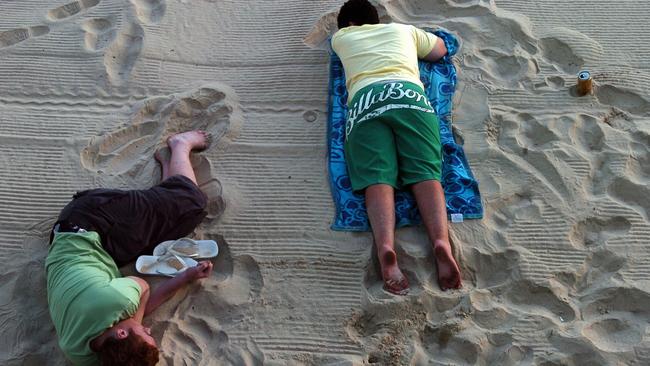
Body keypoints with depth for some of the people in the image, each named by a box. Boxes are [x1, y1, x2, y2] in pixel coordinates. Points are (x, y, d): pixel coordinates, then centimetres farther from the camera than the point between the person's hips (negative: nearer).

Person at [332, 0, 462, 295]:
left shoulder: (341, 37, 34)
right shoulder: (403, 29, 36)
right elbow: (440, 49, 51)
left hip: (365, 100, 0)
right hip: (409, 94, 1)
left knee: (377, 178, -15)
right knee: (426, 173, -12)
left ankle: (385, 246, -41)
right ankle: (441, 241, -36)